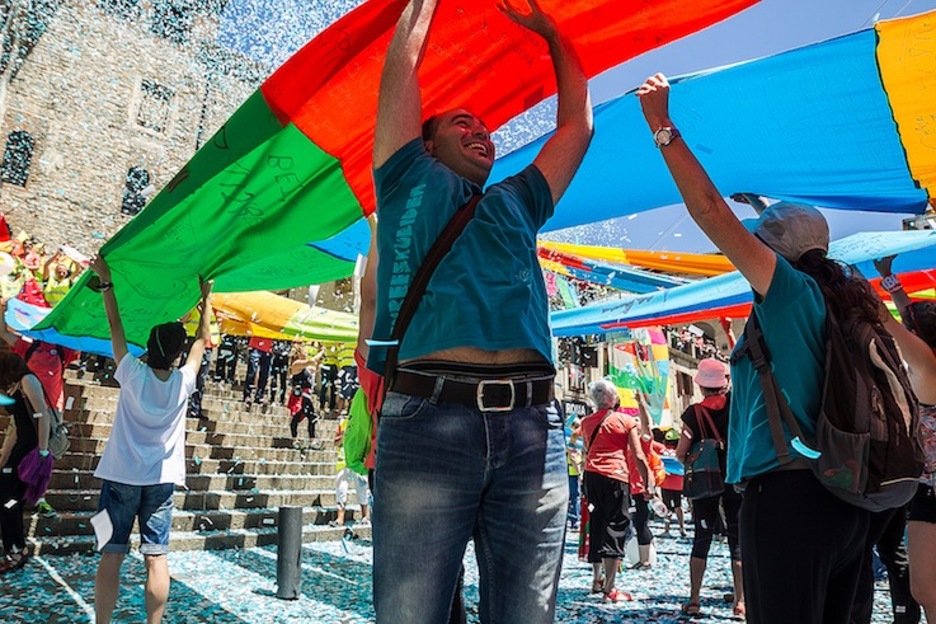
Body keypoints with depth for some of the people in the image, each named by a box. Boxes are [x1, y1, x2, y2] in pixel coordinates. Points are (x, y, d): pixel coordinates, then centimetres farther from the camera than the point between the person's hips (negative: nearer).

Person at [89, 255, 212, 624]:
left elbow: (116, 325, -3)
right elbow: (203, 339, 7)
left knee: (111, 556, 5)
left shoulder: (134, 375, -12)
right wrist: (206, 299, 16)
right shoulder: (184, 382, -7)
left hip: (122, 477, -1)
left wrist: (106, 281, 4)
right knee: (156, 558, 5)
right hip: (162, 480, 1)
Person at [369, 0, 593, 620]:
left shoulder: (517, 202, 29)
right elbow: (403, 61, 22)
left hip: (533, 429, 4)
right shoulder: (413, 186, 20)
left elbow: (578, 124, 35)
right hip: (428, 419, -3)